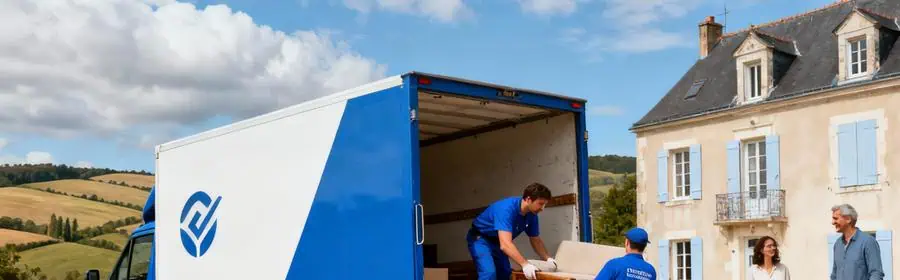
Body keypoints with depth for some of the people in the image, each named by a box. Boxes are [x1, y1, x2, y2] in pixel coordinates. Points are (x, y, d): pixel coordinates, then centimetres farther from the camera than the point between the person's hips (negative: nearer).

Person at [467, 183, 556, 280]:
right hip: (480, 239, -9)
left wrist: (548, 258, -13)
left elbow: (536, 240, 5)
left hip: (496, 242, 9)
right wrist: (524, 264, -54)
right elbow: (505, 244, -44)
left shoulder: (531, 215, -10)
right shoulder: (507, 209, -35)